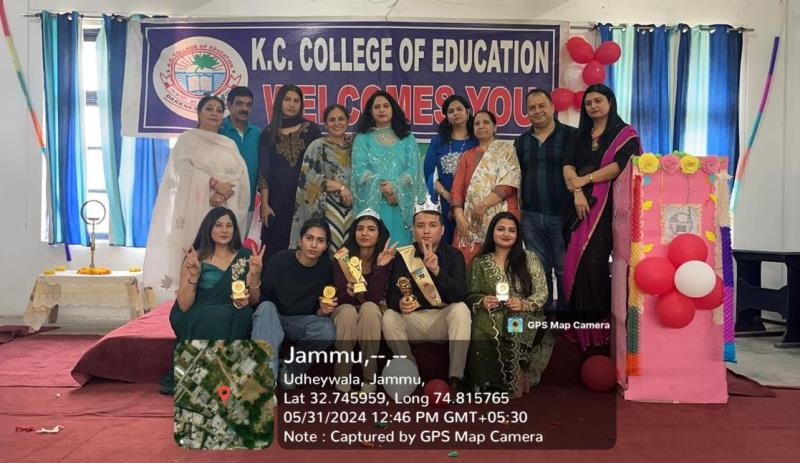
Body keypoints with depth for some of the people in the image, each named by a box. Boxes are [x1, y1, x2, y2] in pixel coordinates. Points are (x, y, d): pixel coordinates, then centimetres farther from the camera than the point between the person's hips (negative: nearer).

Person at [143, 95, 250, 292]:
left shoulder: (230, 144, 19)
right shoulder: (188, 138, 10)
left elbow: (240, 174, 5)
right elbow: (184, 169, -6)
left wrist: (223, 193, -13)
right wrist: (214, 183, -16)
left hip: (224, 210, 3)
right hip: (196, 207, -3)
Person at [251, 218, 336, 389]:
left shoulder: (327, 268, -9)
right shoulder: (279, 260, -15)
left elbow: (319, 314, -1)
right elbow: (263, 297, -11)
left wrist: (323, 311, -24)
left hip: (301, 322, 1)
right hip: (273, 317, -1)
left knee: (327, 330, -29)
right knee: (266, 307, -34)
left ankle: (290, 371, -6)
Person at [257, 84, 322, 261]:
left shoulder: (311, 129, 6)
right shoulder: (268, 134, 8)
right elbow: (264, 170, 4)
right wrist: (264, 204, -4)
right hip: (278, 198, 1)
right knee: (275, 247, 1)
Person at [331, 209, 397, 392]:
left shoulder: (385, 258, -9)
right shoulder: (343, 256, -10)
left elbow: (375, 298, -19)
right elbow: (340, 295, -13)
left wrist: (380, 267, -30)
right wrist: (349, 293, -36)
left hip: (372, 313, 0)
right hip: (345, 310, 0)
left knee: (369, 308, -34)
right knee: (348, 310, -35)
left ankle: (370, 376, -27)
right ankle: (342, 375, -22)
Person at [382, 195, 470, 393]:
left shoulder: (453, 255, -2)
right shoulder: (403, 256, 0)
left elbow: (459, 295, -17)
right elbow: (391, 295, -8)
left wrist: (437, 270, -33)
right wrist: (400, 304, -33)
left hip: (443, 320, -1)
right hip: (412, 320, 1)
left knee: (461, 309, -29)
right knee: (389, 317, -26)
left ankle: (456, 377, -25)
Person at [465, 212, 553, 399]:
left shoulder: (529, 259, 7)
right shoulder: (479, 262, 11)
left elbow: (542, 293, 3)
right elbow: (471, 295, 10)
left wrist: (524, 305, -16)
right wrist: (482, 301, -13)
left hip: (523, 318, 0)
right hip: (490, 320, 1)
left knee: (516, 329, -36)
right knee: (483, 343, -32)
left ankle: (515, 380, -11)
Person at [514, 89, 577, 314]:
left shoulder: (571, 135, 1)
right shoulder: (521, 141, 14)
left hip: (562, 215, -4)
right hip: (531, 217, 4)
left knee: (564, 269, 3)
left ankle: (564, 311, 15)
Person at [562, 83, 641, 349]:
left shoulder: (625, 133, 5)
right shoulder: (580, 135, 19)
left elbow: (620, 165, -11)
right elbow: (567, 166, 5)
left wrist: (585, 179, -9)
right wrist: (577, 191, -12)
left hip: (606, 206, -5)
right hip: (580, 205, 5)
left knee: (592, 263, -14)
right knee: (575, 264, -1)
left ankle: (598, 327, -5)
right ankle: (580, 327, 6)